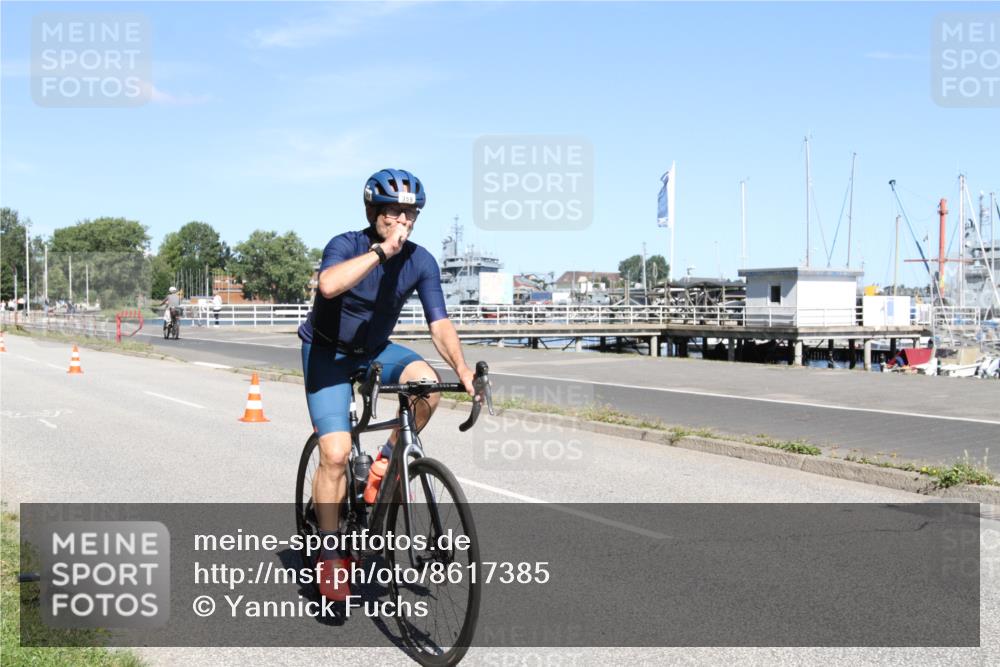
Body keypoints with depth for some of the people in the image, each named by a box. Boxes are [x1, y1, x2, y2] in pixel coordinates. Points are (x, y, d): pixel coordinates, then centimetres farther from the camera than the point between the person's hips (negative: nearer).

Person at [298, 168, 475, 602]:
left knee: (427, 382, -28)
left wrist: (462, 369, -33)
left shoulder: (421, 262, -12)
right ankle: (330, 556, -3)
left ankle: (388, 460, -4)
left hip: (375, 351, 4)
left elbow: (440, 323, -17)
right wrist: (382, 249, -45)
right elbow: (329, 285, -46)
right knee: (336, 453, -17)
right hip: (327, 352, -3)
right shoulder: (346, 245, -23)